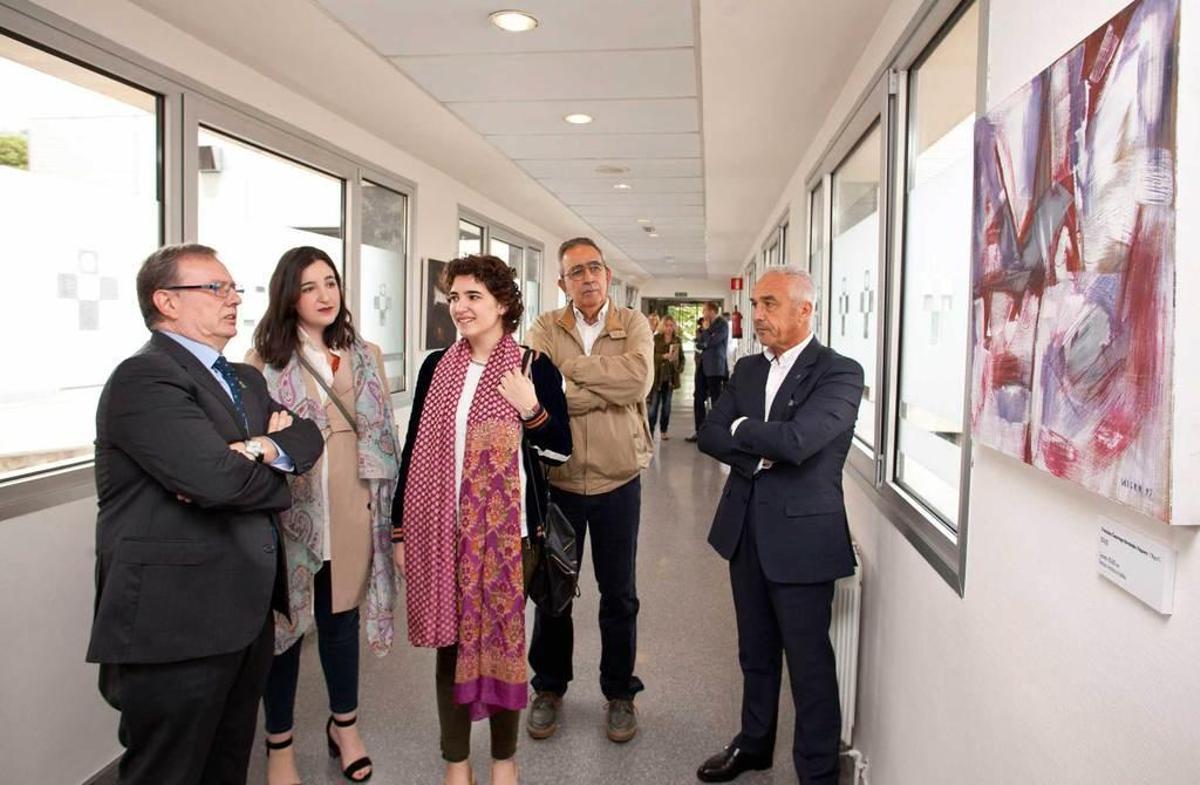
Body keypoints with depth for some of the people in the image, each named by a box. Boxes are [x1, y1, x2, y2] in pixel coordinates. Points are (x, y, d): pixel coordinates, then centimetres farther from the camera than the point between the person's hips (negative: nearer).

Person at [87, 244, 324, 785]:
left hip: (244, 613, 9)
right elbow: (216, 477, -27)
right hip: (174, 622, -8)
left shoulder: (245, 380, 15)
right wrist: (276, 476, -6)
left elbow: (308, 436, 7)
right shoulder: (143, 378, -16)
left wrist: (263, 448, -15)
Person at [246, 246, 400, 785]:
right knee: (285, 620, 9)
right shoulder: (264, 360, -3)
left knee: (342, 616, 16)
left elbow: (383, 433, 8)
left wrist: (387, 505, 5)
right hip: (289, 512, -2)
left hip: (350, 512, 3)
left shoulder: (366, 356, 7)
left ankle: (344, 725, 36)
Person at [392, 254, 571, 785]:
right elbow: (414, 449, 9)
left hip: (505, 528, -2)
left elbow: (560, 452, -1)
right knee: (450, 640, 11)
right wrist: (400, 530, 9)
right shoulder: (437, 367, 5)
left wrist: (530, 408, -19)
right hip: (441, 526, 3)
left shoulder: (533, 367, -3)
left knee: (502, 638, 9)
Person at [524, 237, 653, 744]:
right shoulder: (546, 328, -2)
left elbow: (639, 379, -21)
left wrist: (571, 366, -17)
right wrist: (609, 391, -19)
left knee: (619, 594, 13)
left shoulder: (633, 325, -1)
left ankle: (619, 692, 32)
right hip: (557, 478, 1)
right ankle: (549, 687, 35)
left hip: (618, 480, 0)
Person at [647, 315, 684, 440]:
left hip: (670, 377, 4)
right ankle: (650, 431, 2)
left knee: (667, 404, 10)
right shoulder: (655, 338, -4)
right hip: (657, 375, -4)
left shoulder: (677, 340, 7)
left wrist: (680, 368, -3)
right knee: (654, 404, -3)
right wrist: (664, 356, -24)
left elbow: (681, 357, 14)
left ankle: (663, 431, 17)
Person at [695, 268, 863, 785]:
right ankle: (754, 743, 39)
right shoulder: (747, 369, 8)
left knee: (809, 662, 7)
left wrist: (741, 427, -10)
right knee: (755, 651, 21)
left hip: (801, 535, -6)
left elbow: (797, 440, -26)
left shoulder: (839, 373, -12)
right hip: (744, 529, 6)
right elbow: (710, 435, 1)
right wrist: (758, 455, -15)